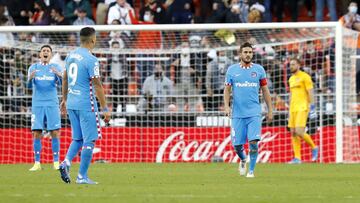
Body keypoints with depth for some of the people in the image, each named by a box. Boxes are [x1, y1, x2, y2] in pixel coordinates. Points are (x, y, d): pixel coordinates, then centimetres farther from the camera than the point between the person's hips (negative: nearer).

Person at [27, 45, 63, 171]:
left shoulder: (56, 67, 6)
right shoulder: (33, 68, 8)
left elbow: (61, 83, -8)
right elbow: (29, 86, -3)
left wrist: (58, 75, -30)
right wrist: (30, 78, -26)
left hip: (52, 104, -1)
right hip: (37, 104, 1)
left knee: (55, 133, -5)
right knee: (36, 134, -3)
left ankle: (56, 162, 0)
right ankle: (37, 163, 0)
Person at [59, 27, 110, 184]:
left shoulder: (71, 56, 8)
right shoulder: (91, 60, -15)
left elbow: (65, 79, 18)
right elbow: (97, 86, -15)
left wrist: (64, 99, 28)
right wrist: (105, 109, -11)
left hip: (71, 104, 7)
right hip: (86, 104, -7)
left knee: (78, 139, 17)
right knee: (89, 141, 1)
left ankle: (66, 162, -5)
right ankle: (82, 176, 1)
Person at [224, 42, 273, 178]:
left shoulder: (259, 69, 5)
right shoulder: (232, 70, 5)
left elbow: (265, 90, 10)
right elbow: (227, 90, 7)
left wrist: (270, 110, 8)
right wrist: (226, 106, -8)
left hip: (254, 113, -1)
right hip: (237, 114, 1)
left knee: (253, 142, -14)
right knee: (237, 145, 1)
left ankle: (251, 170, -2)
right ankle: (243, 160, 34)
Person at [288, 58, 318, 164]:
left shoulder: (305, 77, -5)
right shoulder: (291, 79, 18)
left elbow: (310, 93, -8)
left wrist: (312, 108, -14)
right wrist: (290, 111, 23)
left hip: (302, 108, -8)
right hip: (293, 109, 8)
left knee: (299, 132, -17)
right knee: (293, 133, 1)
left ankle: (314, 147, 6)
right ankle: (297, 158, 3)